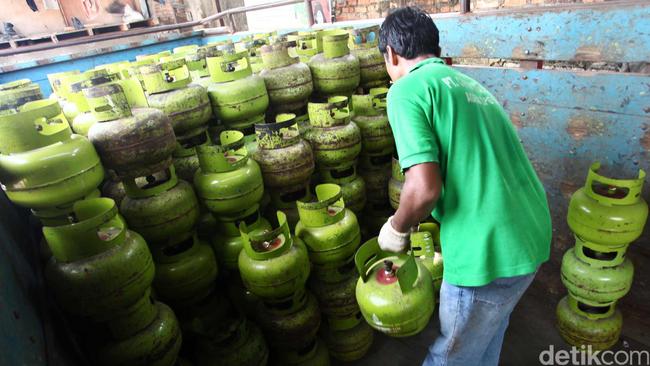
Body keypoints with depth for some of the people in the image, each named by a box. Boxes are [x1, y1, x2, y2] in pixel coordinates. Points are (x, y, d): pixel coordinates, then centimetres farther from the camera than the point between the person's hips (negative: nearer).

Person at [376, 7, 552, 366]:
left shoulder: (406, 89, -11)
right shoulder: (468, 83, 15)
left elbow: (425, 188, -23)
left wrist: (396, 228, -3)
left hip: (488, 251, -8)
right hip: (533, 236, 8)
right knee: (489, 336, 31)